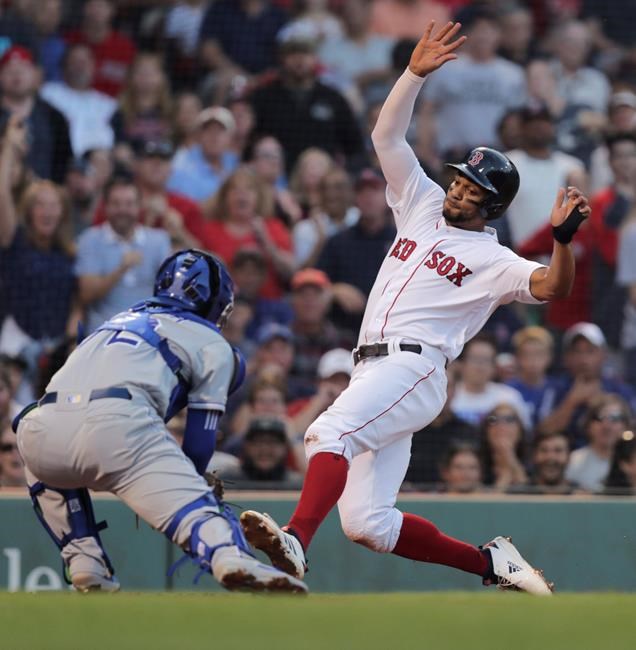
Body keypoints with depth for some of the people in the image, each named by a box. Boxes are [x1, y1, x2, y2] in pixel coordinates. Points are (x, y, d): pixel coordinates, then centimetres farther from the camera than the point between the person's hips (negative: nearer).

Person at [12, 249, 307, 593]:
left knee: (48, 469, 36)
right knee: (195, 502, -11)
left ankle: (84, 563, 18)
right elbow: (199, 441, 15)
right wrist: (183, 485, 31)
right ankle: (231, 557, -43)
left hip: (39, 430, 5)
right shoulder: (212, 344, 21)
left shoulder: (120, 319, 38)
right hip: (117, 422, -5)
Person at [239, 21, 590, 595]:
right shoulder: (424, 205, 22)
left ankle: (294, 543, -54)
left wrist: (563, 238, -29)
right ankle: (491, 562, 13)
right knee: (366, 523, 1)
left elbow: (552, 287, -12)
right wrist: (417, 73, 9)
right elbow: (387, 135, 19)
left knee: (331, 432, -35)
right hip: (373, 370, 7)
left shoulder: (494, 260, 4)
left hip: (414, 366, -7)